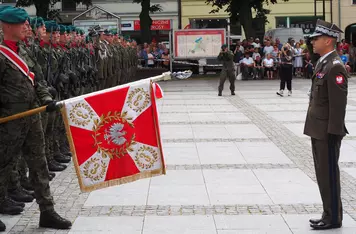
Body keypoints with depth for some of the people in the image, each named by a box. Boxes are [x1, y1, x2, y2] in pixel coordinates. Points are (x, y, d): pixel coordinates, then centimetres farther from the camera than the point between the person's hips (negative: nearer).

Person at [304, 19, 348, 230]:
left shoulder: (335, 66, -17)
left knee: (329, 174, -2)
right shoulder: (323, 63, 13)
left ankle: (333, 218, 8)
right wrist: (315, 128, 17)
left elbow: (338, 103, -21)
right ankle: (329, 215, 25)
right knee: (323, 173, 15)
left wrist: (333, 132, -21)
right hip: (318, 130, 10)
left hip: (328, 132, -10)